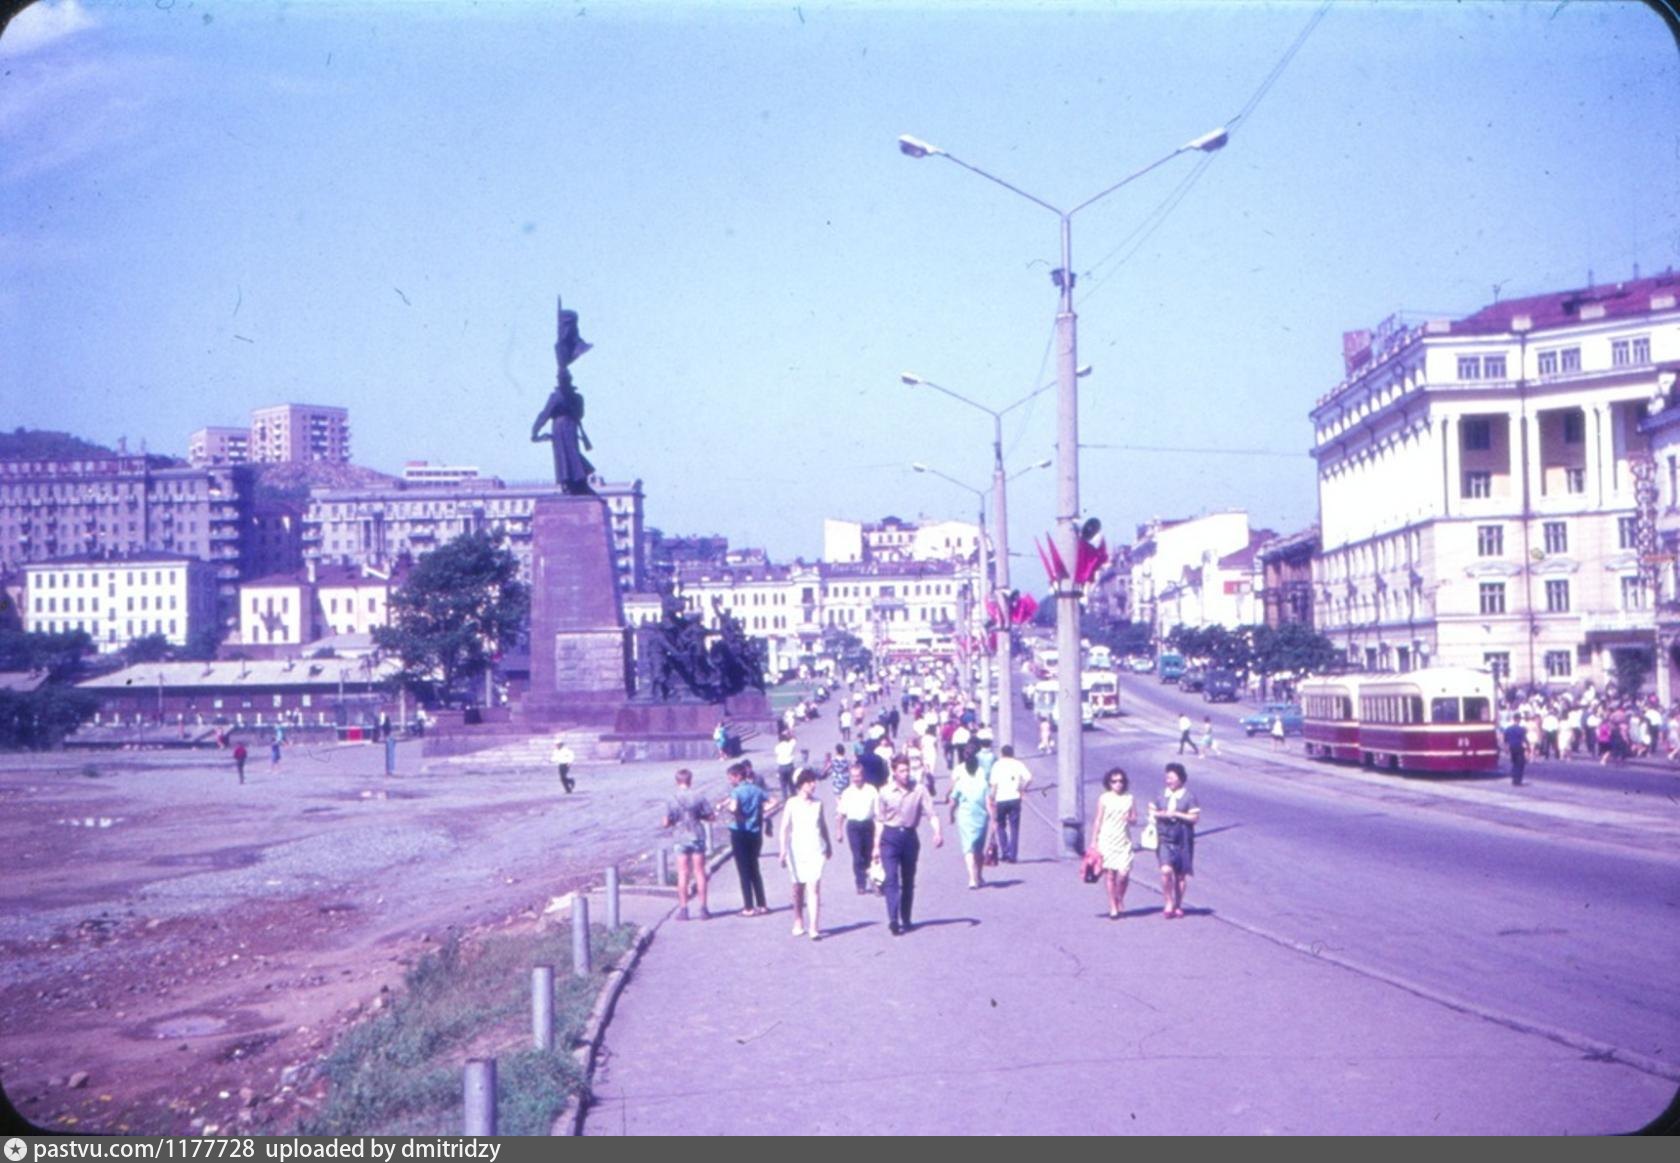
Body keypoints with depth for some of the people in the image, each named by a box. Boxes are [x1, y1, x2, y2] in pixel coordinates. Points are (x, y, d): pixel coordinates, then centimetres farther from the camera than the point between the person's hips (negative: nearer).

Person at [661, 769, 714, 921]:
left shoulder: (672, 800, -8)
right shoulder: (698, 797, -8)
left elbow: (666, 823, -6)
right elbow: (710, 816, -4)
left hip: (681, 839, 0)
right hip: (698, 838, 0)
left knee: (683, 874, 6)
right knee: (700, 873, 8)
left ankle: (683, 909, 7)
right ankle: (703, 908, 10)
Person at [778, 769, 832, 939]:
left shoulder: (818, 803, 5)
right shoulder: (792, 804, -3)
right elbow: (784, 829, -3)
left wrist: (828, 845, 25)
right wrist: (783, 851, -9)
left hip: (815, 850, 0)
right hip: (797, 851, 0)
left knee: (814, 888, -10)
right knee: (798, 888, 12)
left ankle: (814, 928, -14)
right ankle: (798, 922, 29)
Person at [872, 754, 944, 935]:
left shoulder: (919, 791, -2)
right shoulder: (885, 793, -1)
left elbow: (931, 813, -6)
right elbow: (880, 820, 4)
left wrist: (938, 832, -24)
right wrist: (877, 846, 4)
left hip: (910, 836, 1)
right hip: (890, 837, -1)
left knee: (908, 881, 11)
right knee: (891, 879, -12)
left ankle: (905, 920, 23)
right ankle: (893, 920, -17)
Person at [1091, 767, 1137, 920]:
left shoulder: (1129, 798, 8)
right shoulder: (1104, 798, 2)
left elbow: (1134, 819, 12)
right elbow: (1098, 821, 4)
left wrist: (1130, 818, -13)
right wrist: (1094, 842, 1)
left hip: (1124, 841, 1)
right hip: (1107, 840, -1)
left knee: (1123, 873, -9)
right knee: (1109, 873, -2)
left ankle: (1120, 898, 19)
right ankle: (1113, 907, 8)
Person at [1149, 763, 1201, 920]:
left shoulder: (1189, 796, -3)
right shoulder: (1161, 795, 7)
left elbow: (1195, 817, -8)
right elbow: (1152, 811, 17)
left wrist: (1176, 814, -16)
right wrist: (1160, 814, -5)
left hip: (1182, 840, -1)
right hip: (1164, 839, 1)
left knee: (1181, 874, 7)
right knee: (1166, 870, -16)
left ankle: (1178, 905, 22)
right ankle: (1168, 903, -2)